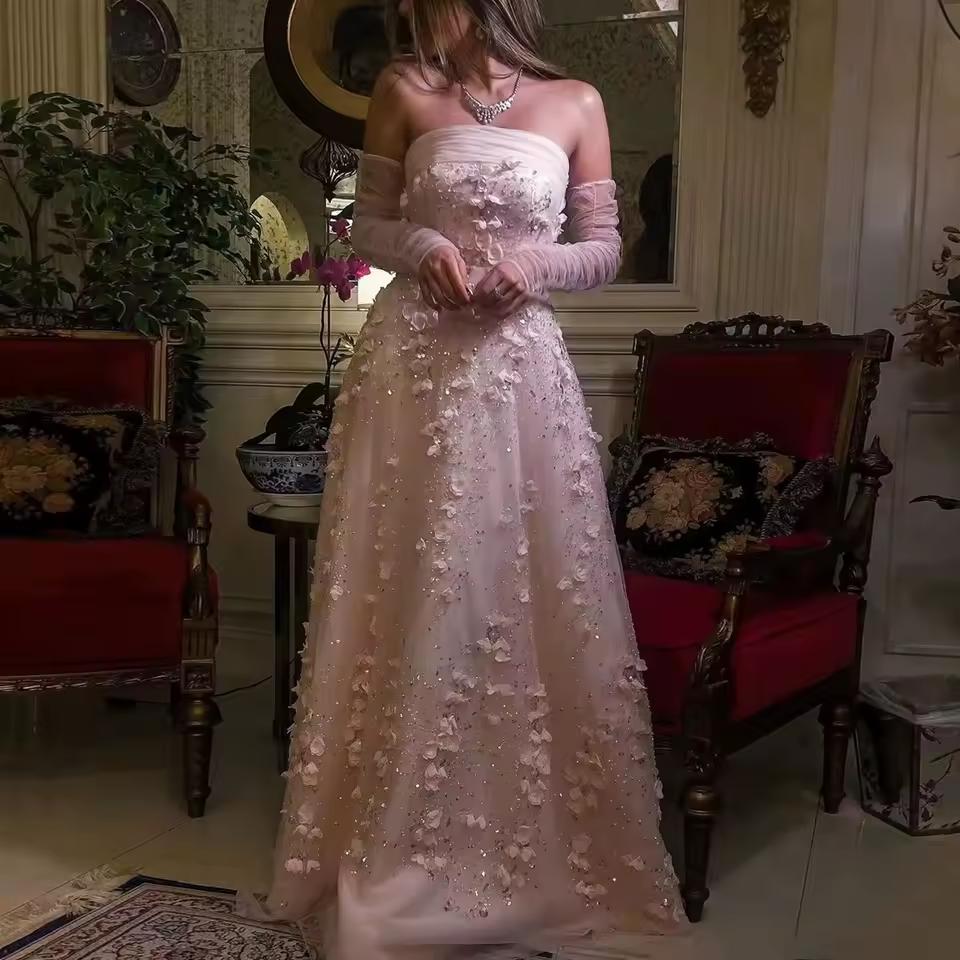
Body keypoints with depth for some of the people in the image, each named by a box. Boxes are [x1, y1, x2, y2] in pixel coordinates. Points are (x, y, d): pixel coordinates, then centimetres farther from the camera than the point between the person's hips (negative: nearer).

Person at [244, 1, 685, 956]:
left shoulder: (575, 106, 5)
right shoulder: (404, 92, 6)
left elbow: (605, 248, 8)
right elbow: (365, 227, 9)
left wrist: (537, 263, -12)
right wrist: (424, 246, -11)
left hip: (520, 369, 0)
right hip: (413, 365, 0)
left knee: (525, 594, 4)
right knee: (407, 594, 4)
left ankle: (527, 835, 23)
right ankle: (395, 839, 20)